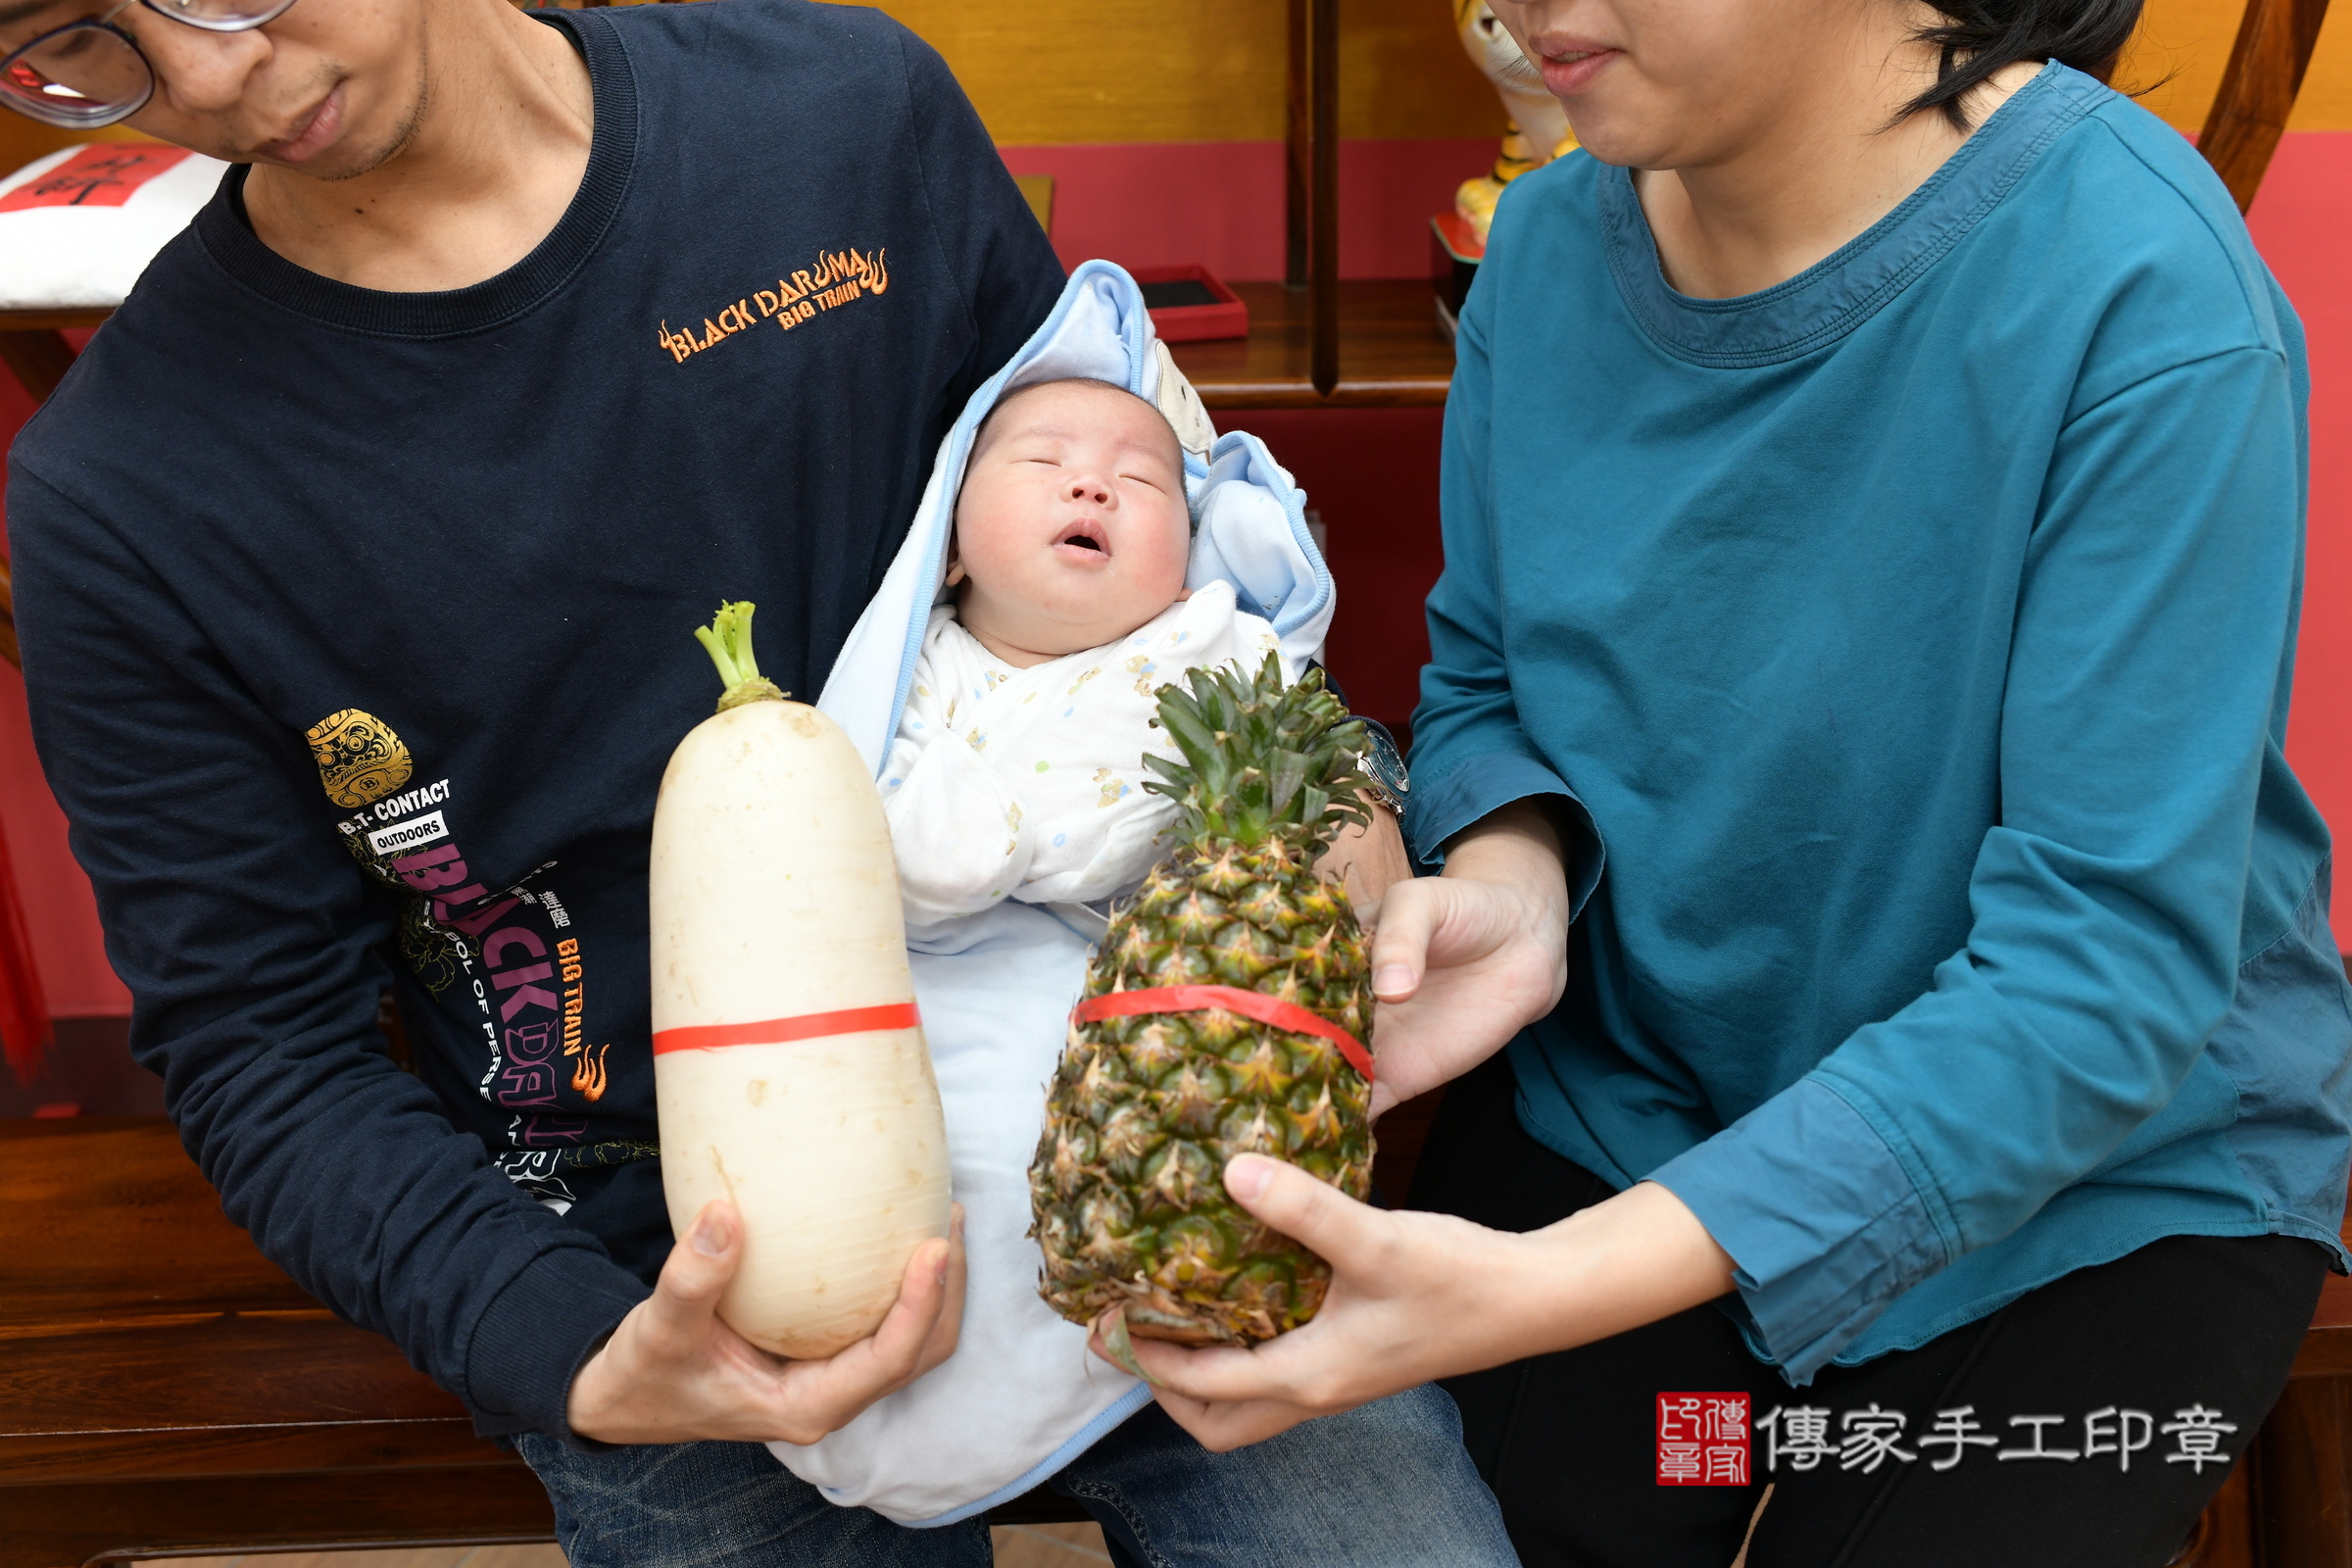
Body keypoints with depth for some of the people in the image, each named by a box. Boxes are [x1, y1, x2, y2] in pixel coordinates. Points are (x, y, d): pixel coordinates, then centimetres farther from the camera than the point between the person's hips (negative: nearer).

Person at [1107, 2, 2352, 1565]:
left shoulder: (2140, 298, -25)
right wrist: (1508, 882, -18)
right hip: (1619, 1075, 4)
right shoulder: (1551, 243, -7)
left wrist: (1550, 1290, -37)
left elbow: (2105, 966, -28)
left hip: (2108, 1173, -3)